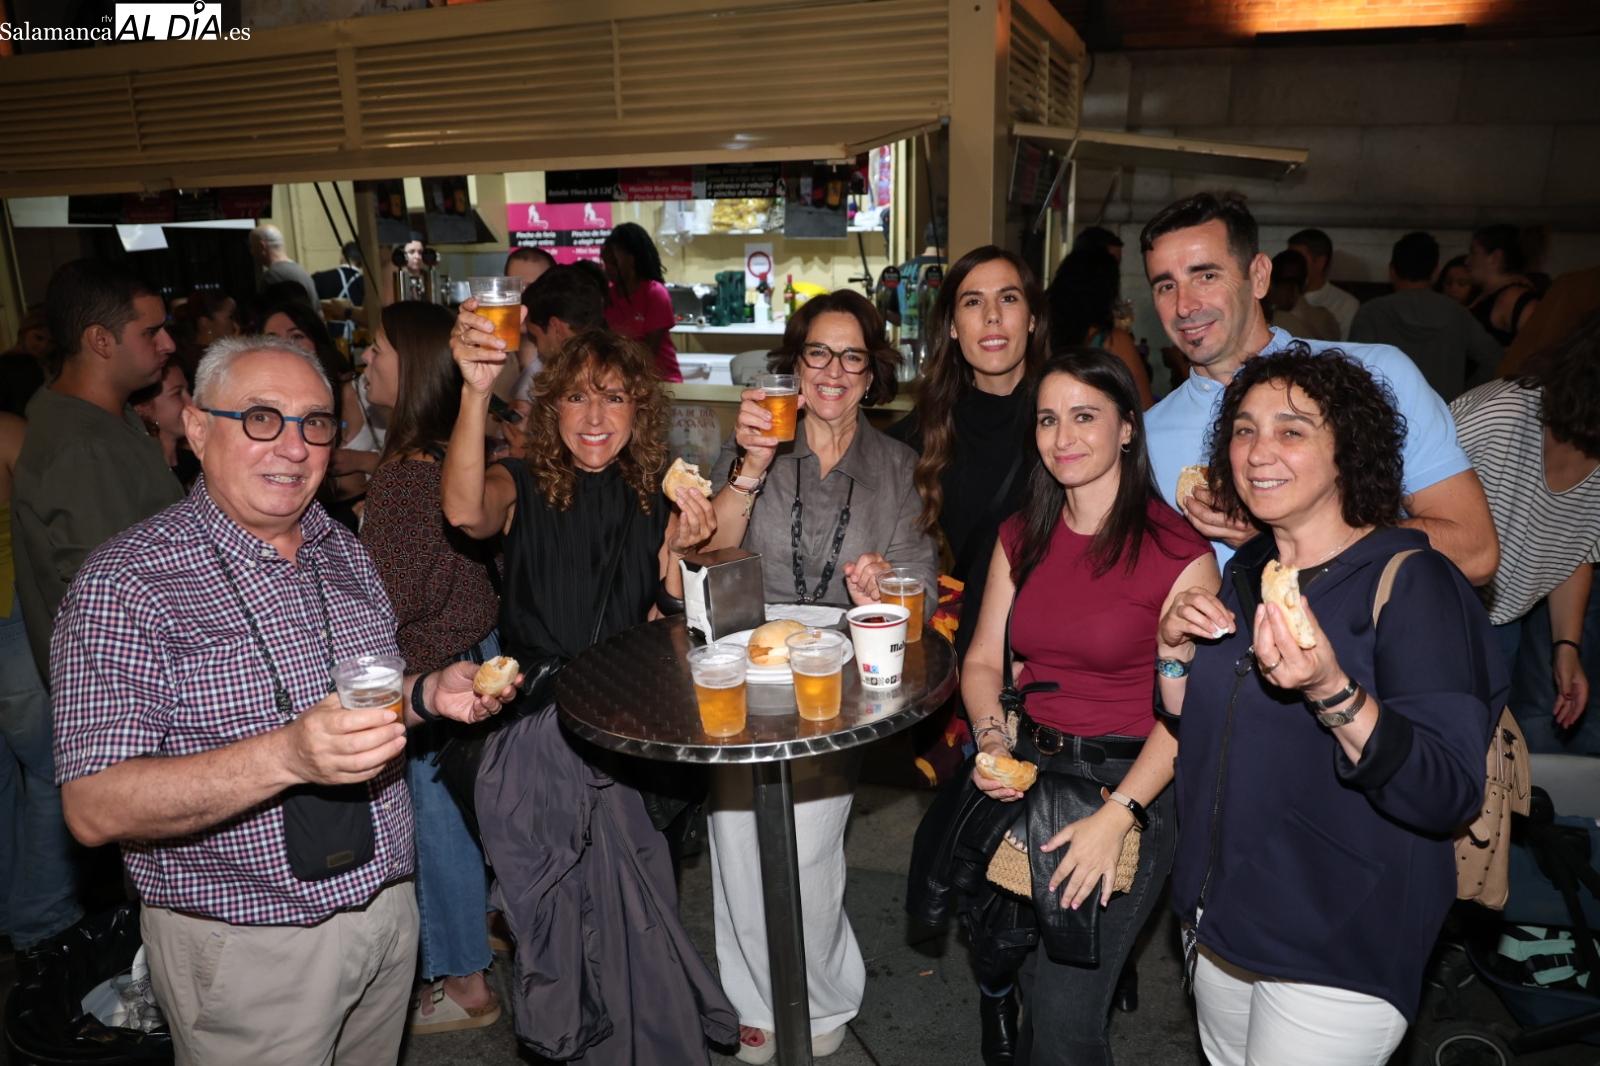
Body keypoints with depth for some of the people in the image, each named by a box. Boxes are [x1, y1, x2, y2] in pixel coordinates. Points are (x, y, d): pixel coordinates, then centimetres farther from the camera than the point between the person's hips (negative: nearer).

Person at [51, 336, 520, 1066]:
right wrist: (288, 755, -36)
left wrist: (430, 694, -5)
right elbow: (94, 809, -23)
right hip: (244, 946, -6)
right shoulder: (126, 585, -17)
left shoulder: (345, 554, 4)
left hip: (387, 909, 6)